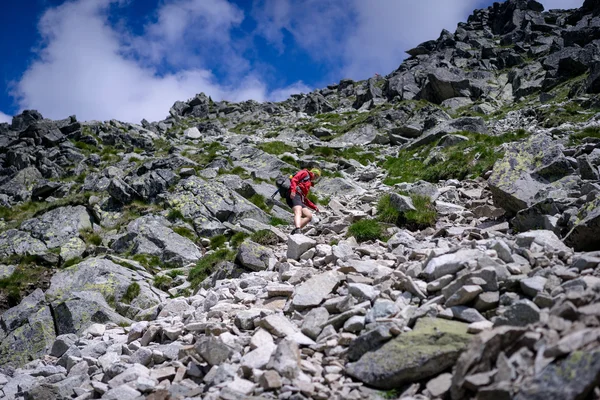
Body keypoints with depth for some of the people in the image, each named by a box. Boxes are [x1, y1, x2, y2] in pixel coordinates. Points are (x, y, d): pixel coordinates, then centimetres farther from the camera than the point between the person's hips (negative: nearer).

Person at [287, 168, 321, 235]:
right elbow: (294, 180, -5)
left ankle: (294, 231, -17)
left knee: (309, 216, -4)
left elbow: (305, 199, 36)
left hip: (300, 200, 9)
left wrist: (314, 207, 29)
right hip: (294, 195, -9)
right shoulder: (305, 173, 14)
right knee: (298, 213, -31)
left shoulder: (308, 184, 39)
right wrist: (293, 190, -22)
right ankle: (297, 230, -55)